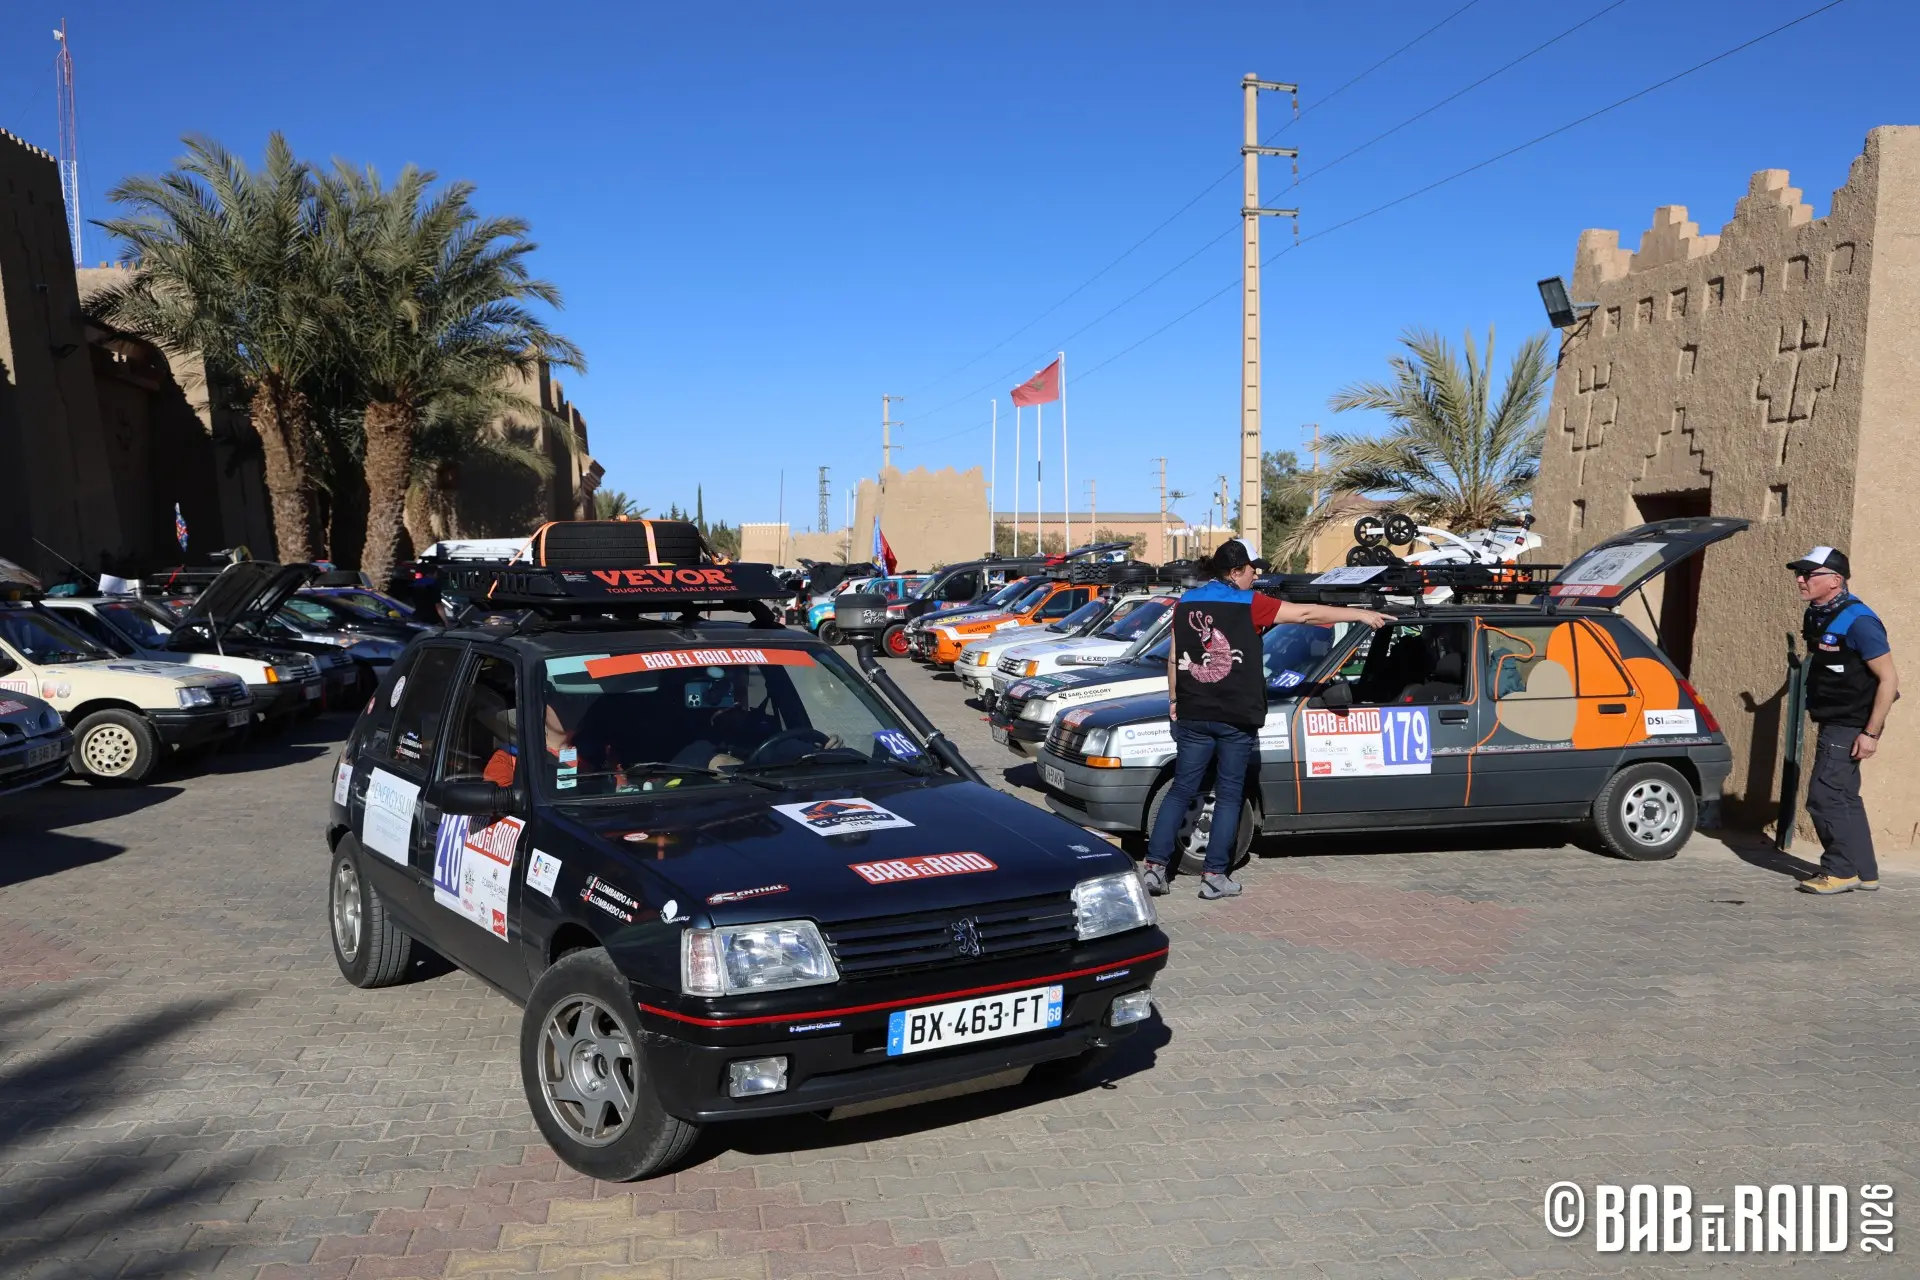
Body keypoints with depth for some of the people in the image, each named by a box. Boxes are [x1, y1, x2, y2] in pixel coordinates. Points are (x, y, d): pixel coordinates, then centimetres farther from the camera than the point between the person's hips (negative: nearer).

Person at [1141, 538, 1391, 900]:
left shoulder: (1186, 603, 7)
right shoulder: (1248, 603, -6)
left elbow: (1174, 657, 10)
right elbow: (1306, 614, -4)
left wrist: (1174, 699, 21)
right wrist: (1361, 615, 2)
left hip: (1193, 714, 4)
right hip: (1236, 718, -4)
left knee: (1181, 789, 9)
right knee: (1228, 794, 6)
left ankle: (1154, 866, 2)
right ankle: (1214, 876, 7)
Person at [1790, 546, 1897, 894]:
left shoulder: (1857, 621, -20)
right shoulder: (1815, 616, 5)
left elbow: (1889, 679, -20)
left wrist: (1871, 733, -21)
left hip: (1849, 727, -9)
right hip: (1832, 723, 9)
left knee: (1825, 797, -9)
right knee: (1844, 798, 15)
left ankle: (1840, 871, 1)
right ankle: (1864, 873, 25)